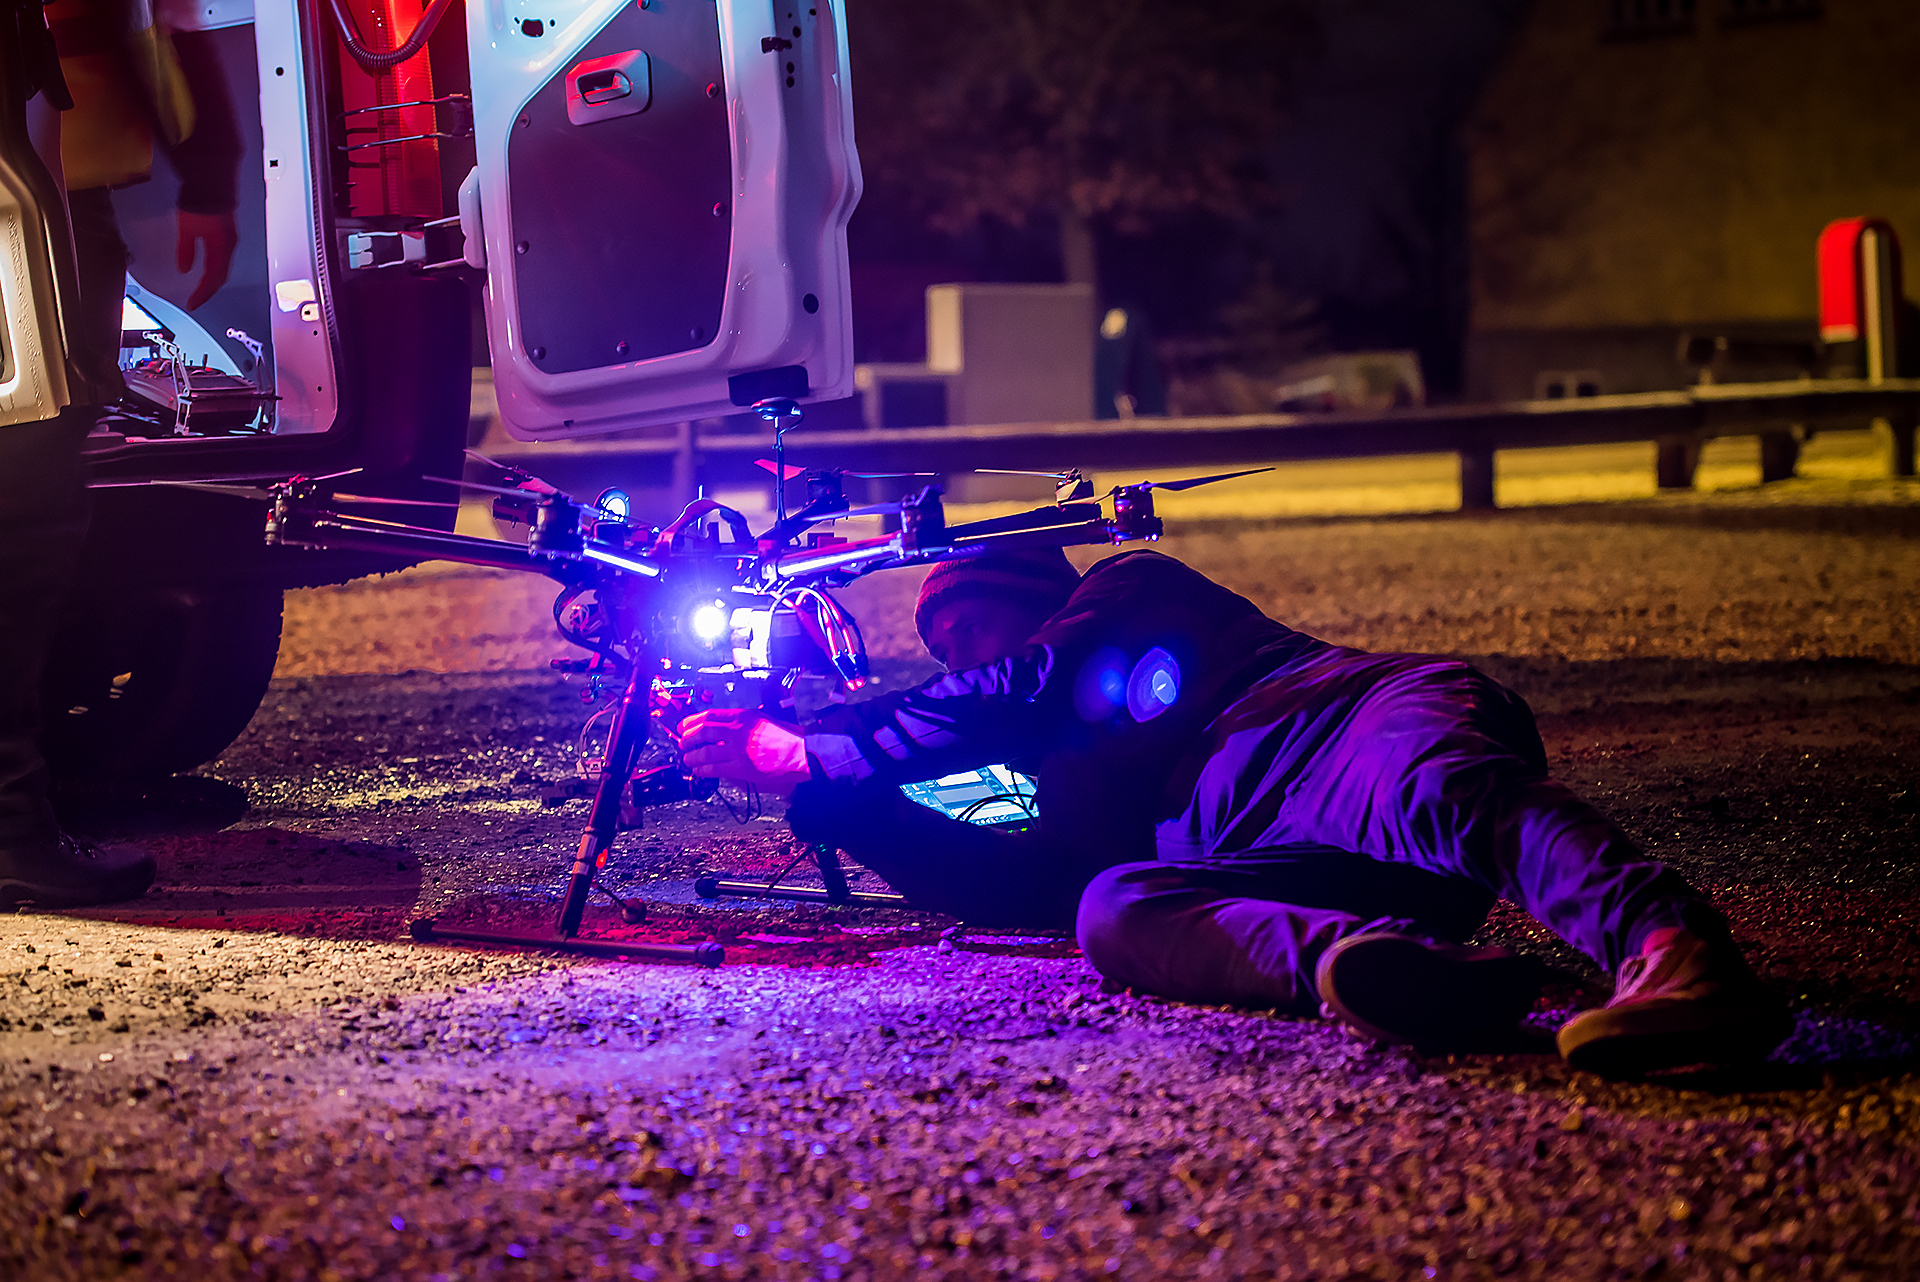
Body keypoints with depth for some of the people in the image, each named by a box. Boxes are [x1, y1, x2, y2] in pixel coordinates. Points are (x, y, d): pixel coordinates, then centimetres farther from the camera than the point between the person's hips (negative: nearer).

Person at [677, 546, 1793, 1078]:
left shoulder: (1137, 594, 27)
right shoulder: (1072, 789, 42)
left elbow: (1013, 696, 14)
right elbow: (996, 884, 29)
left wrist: (801, 749, 22)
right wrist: (833, 793, 32)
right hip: (1279, 871, 4)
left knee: (1441, 791, -41)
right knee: (1115, 908, -29)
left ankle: (1679, 955, -69)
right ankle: (1344, 956, -62)